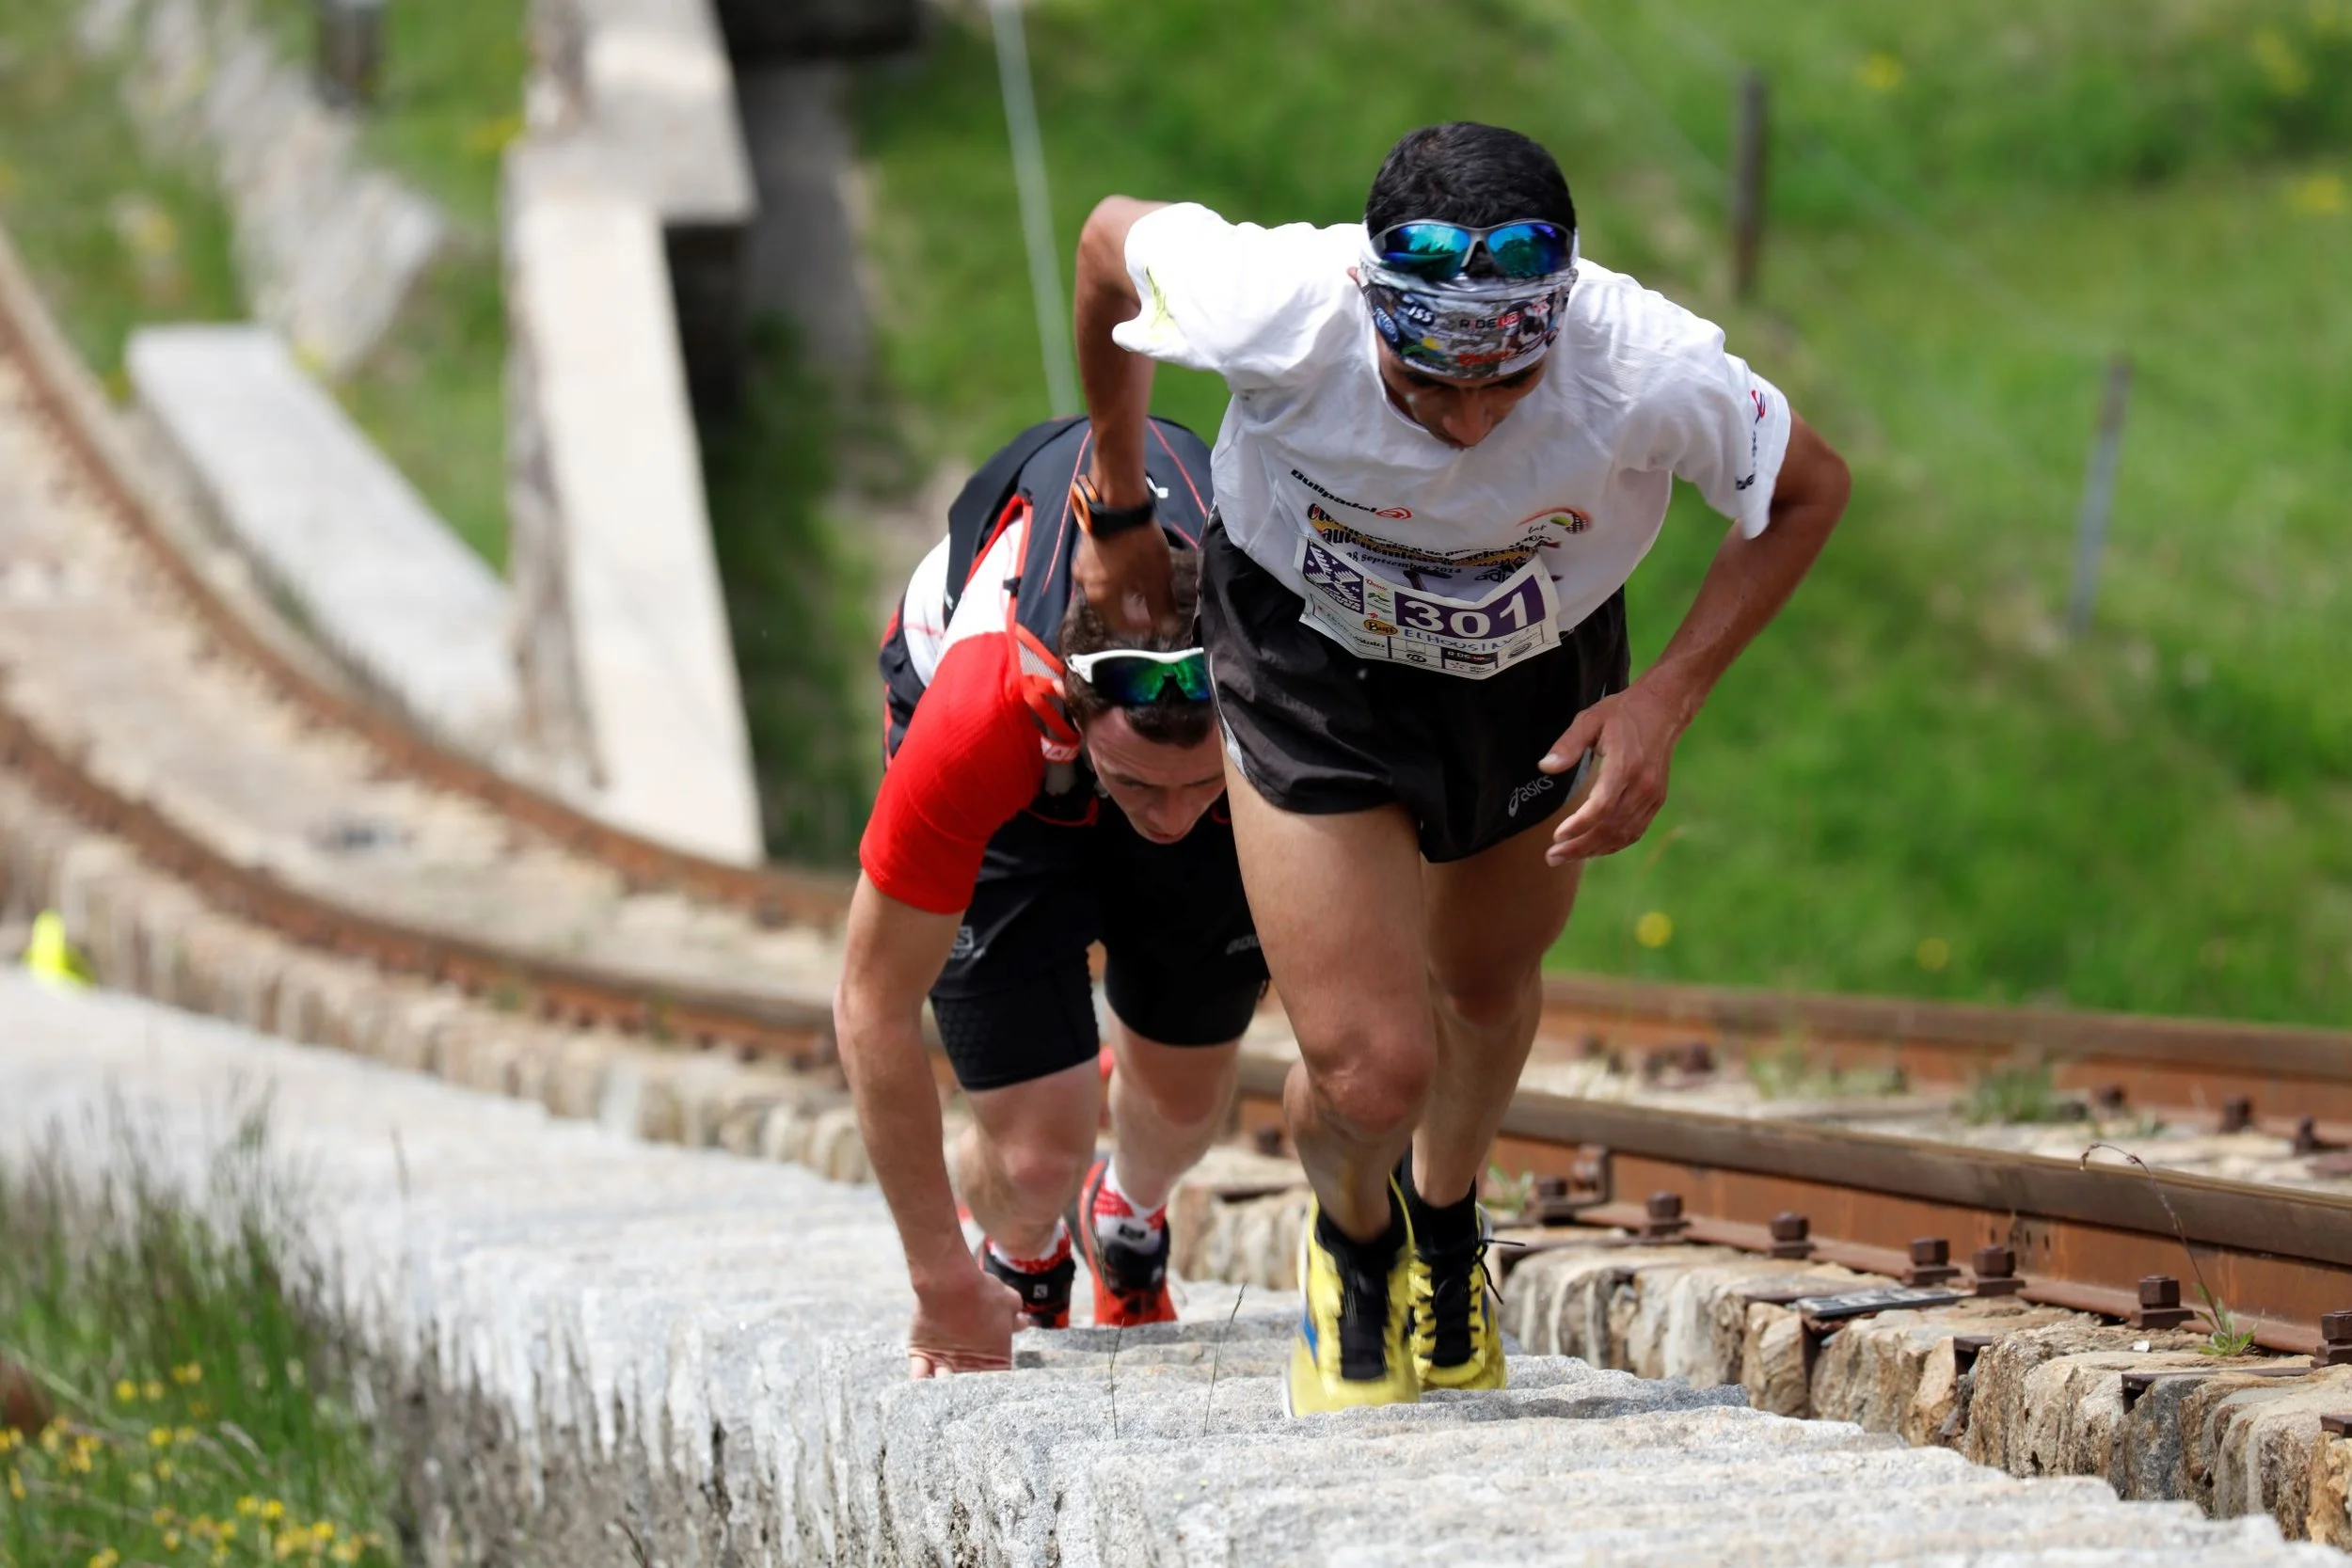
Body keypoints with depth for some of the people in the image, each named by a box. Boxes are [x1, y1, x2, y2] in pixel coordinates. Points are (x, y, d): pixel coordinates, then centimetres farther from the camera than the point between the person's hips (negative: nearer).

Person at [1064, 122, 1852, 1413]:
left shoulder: (1646, 373, -37)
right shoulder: (1281, 312, -39)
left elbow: (1808, 488, -15)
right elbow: (1113, 239, -14)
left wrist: (1664, 702, -23)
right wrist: (1117, 510, -1)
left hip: (1538, 674, 2)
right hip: (1310, 660, -2)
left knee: (1486, 991, 22)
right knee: (1371, 1074, -10)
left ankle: (1446, 1223, 56)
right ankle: (1353, 1236, 27)